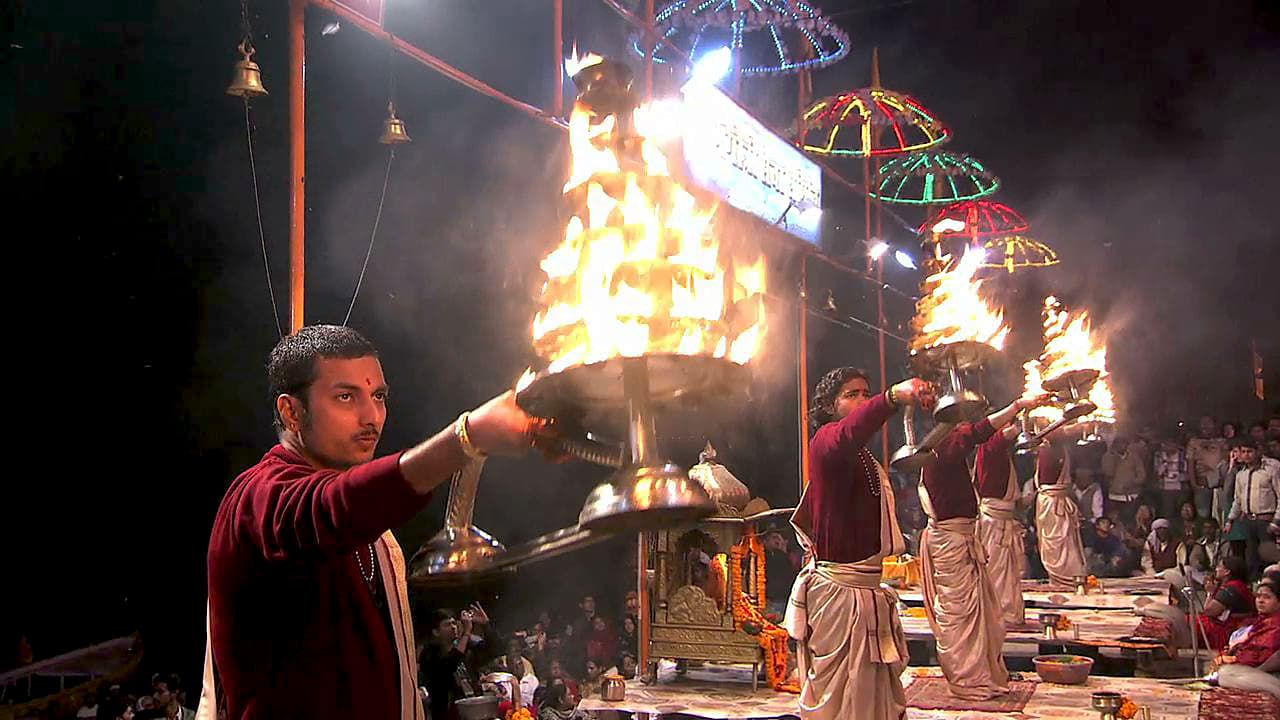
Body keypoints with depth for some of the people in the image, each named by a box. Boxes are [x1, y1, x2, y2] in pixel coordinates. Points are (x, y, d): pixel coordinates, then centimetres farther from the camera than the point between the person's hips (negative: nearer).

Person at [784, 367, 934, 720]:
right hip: (837, 589, -9)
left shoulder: (864, 460, 20)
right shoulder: (826, 441, -12)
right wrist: (893, 396, -56)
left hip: (866, 589, 10)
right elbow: (848, 434, -39)